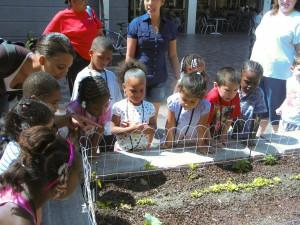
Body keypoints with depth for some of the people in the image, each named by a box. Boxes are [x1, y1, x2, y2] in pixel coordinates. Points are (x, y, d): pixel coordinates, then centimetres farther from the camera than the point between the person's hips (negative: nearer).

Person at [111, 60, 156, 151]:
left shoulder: (149, 107, -4)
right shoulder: (118, 107, -13)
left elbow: (153, 125, 6)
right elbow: (112, 129, -12)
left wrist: (149, 128, -17)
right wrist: (130, 129, -25)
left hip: (143, 150, 2)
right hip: (122, 150, -2)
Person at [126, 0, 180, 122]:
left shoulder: (170, 25, -1)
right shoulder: (136, 24, -8)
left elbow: (173, 56, 5)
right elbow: (129, 56, -6)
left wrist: (179, 79, 1)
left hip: (159, 80, 2)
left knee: (153, 117, 13)